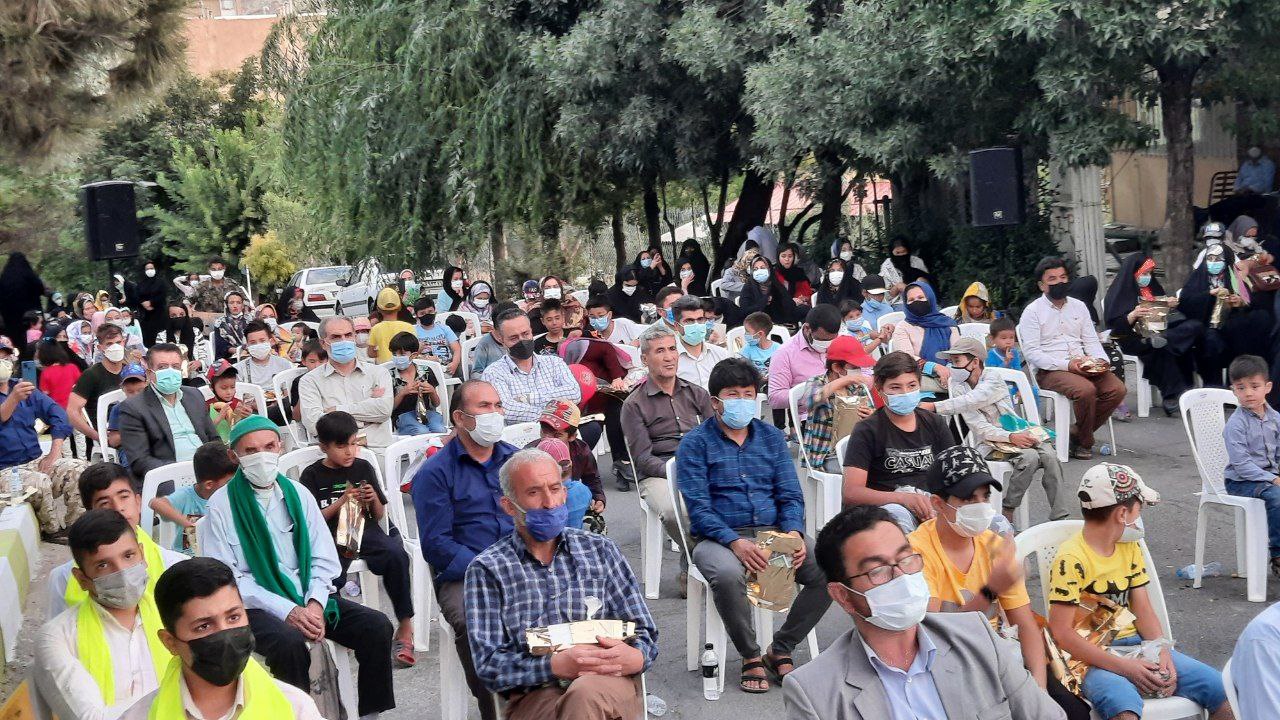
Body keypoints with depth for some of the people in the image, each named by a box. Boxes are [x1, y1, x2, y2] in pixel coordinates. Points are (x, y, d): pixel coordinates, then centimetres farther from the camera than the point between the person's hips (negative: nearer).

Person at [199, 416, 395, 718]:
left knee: (377, 626, -16)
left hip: (308, 597, 5)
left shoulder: (297, 494, 10)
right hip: (257, 606, -4)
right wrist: (287, 611, -18)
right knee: (290, 643, -36)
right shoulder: (221, 506, -3)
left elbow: (324, 559, 8)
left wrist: (315, 604, -12)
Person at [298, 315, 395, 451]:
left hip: (377, 449, 1)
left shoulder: (378, 372, 20)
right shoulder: (310, 380, 15)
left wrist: (337, 410, 1)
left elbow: (384, 409, 0)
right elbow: (313, 424, -2)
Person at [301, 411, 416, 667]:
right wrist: (342, 502, -9)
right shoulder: (312, 475, 8)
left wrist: (374, 499, -3)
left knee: (396, 555, -30)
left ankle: (405, 627, -19)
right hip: (331, 537, -2)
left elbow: (380, 515, 19)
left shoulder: (363, 468, 15)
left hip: (366, 531, 2)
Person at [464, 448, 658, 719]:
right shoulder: (486, 569, 8)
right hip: (533, 695, -2)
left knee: (587, 691, -36)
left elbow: (644, 632, 15)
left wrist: (635, 658, -11)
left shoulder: (600, 549, 17)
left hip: (609, 681, 3)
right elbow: (489, 666, -2)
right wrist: (556, 665, -18)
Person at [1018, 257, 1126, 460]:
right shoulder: (1033, 311, 1)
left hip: (1083, 366, 6)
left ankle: (1076, 434, -4)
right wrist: (1067, 365, -19)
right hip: (1050, 372, -6)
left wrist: (1101, 360, -6)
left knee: (1117, 389, -18)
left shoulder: (1078, 306, 19)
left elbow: (1091, 341, 17)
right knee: (1085, 389, -33)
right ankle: (1084, 443, -9)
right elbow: (1032, 352, -9)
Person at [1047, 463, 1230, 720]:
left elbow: (1143, 611, 10)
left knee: (1224, 691, -7)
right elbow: (1062, 633, -16)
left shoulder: (1130, 547, 12)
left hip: (1135, 645, 7)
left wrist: (1164, 653, -9)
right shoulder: (1072, 559, -13)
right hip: (1092, 656, -7)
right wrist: (1123, 667, -20)